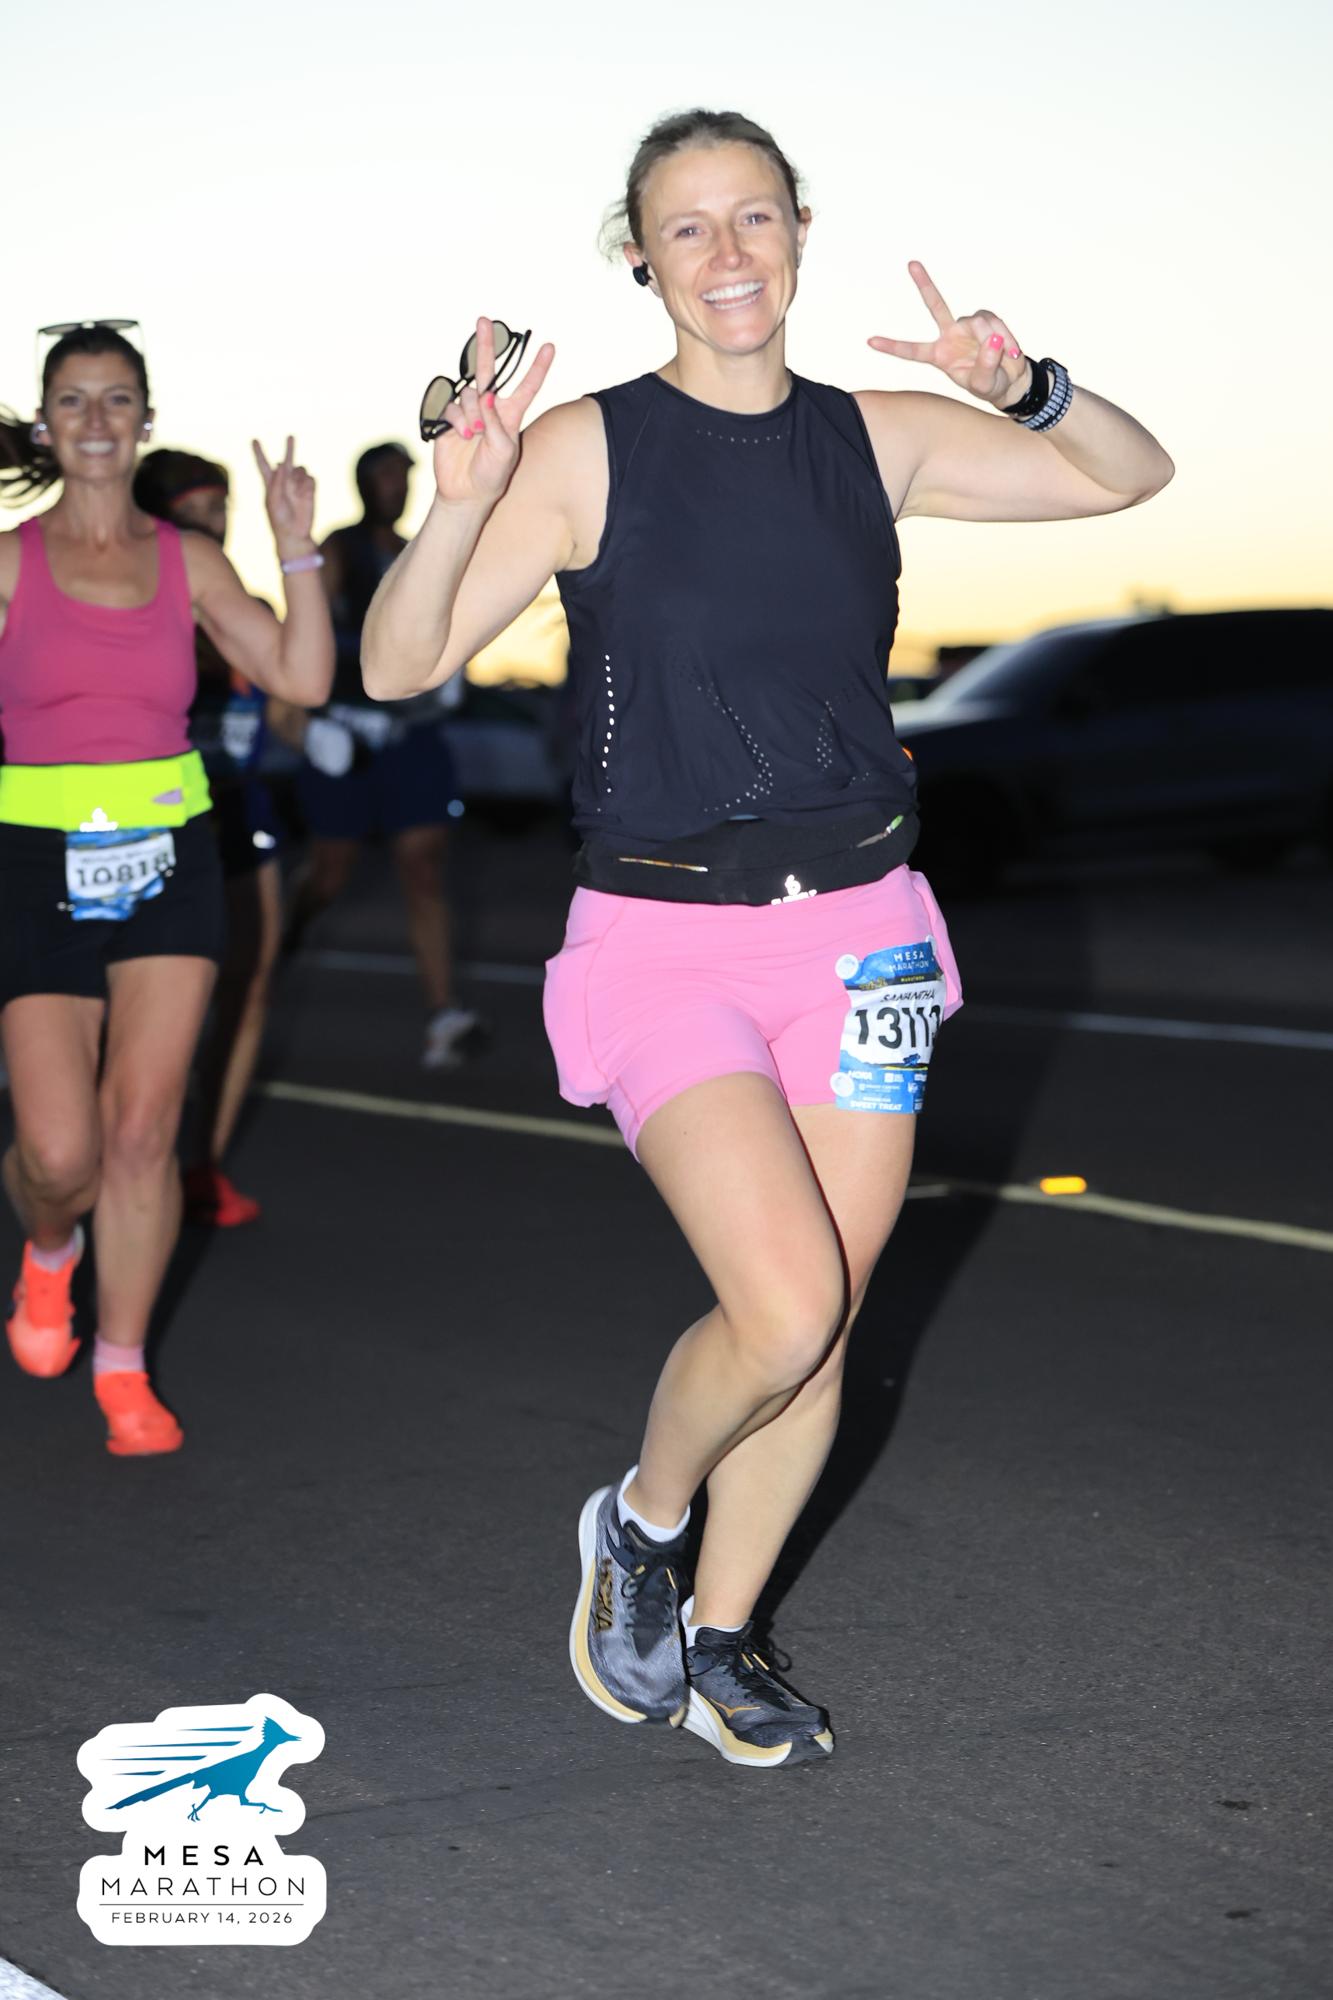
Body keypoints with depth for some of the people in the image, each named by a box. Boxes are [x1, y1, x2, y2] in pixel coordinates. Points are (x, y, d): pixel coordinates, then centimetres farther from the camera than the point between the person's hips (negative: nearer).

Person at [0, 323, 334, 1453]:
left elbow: (302, 680, 2)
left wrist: (298, 547, -3)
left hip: (167, 863, 2)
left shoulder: (189, 562, 8)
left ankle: (122, 1367, 11)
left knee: (142, 1133, -4)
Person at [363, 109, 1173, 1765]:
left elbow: (1129, 475, 11)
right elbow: (400, 666, -11)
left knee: (819, 1329, 7)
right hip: (665, 943, -4)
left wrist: (1023, 389, -10)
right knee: (785, 1306, -18)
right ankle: (638, 1526, 13)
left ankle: (718, 1640, 27)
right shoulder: (588, 451, -7)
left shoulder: (873, 439, 4)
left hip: (856, 933, 4)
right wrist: (458, 505, -29)